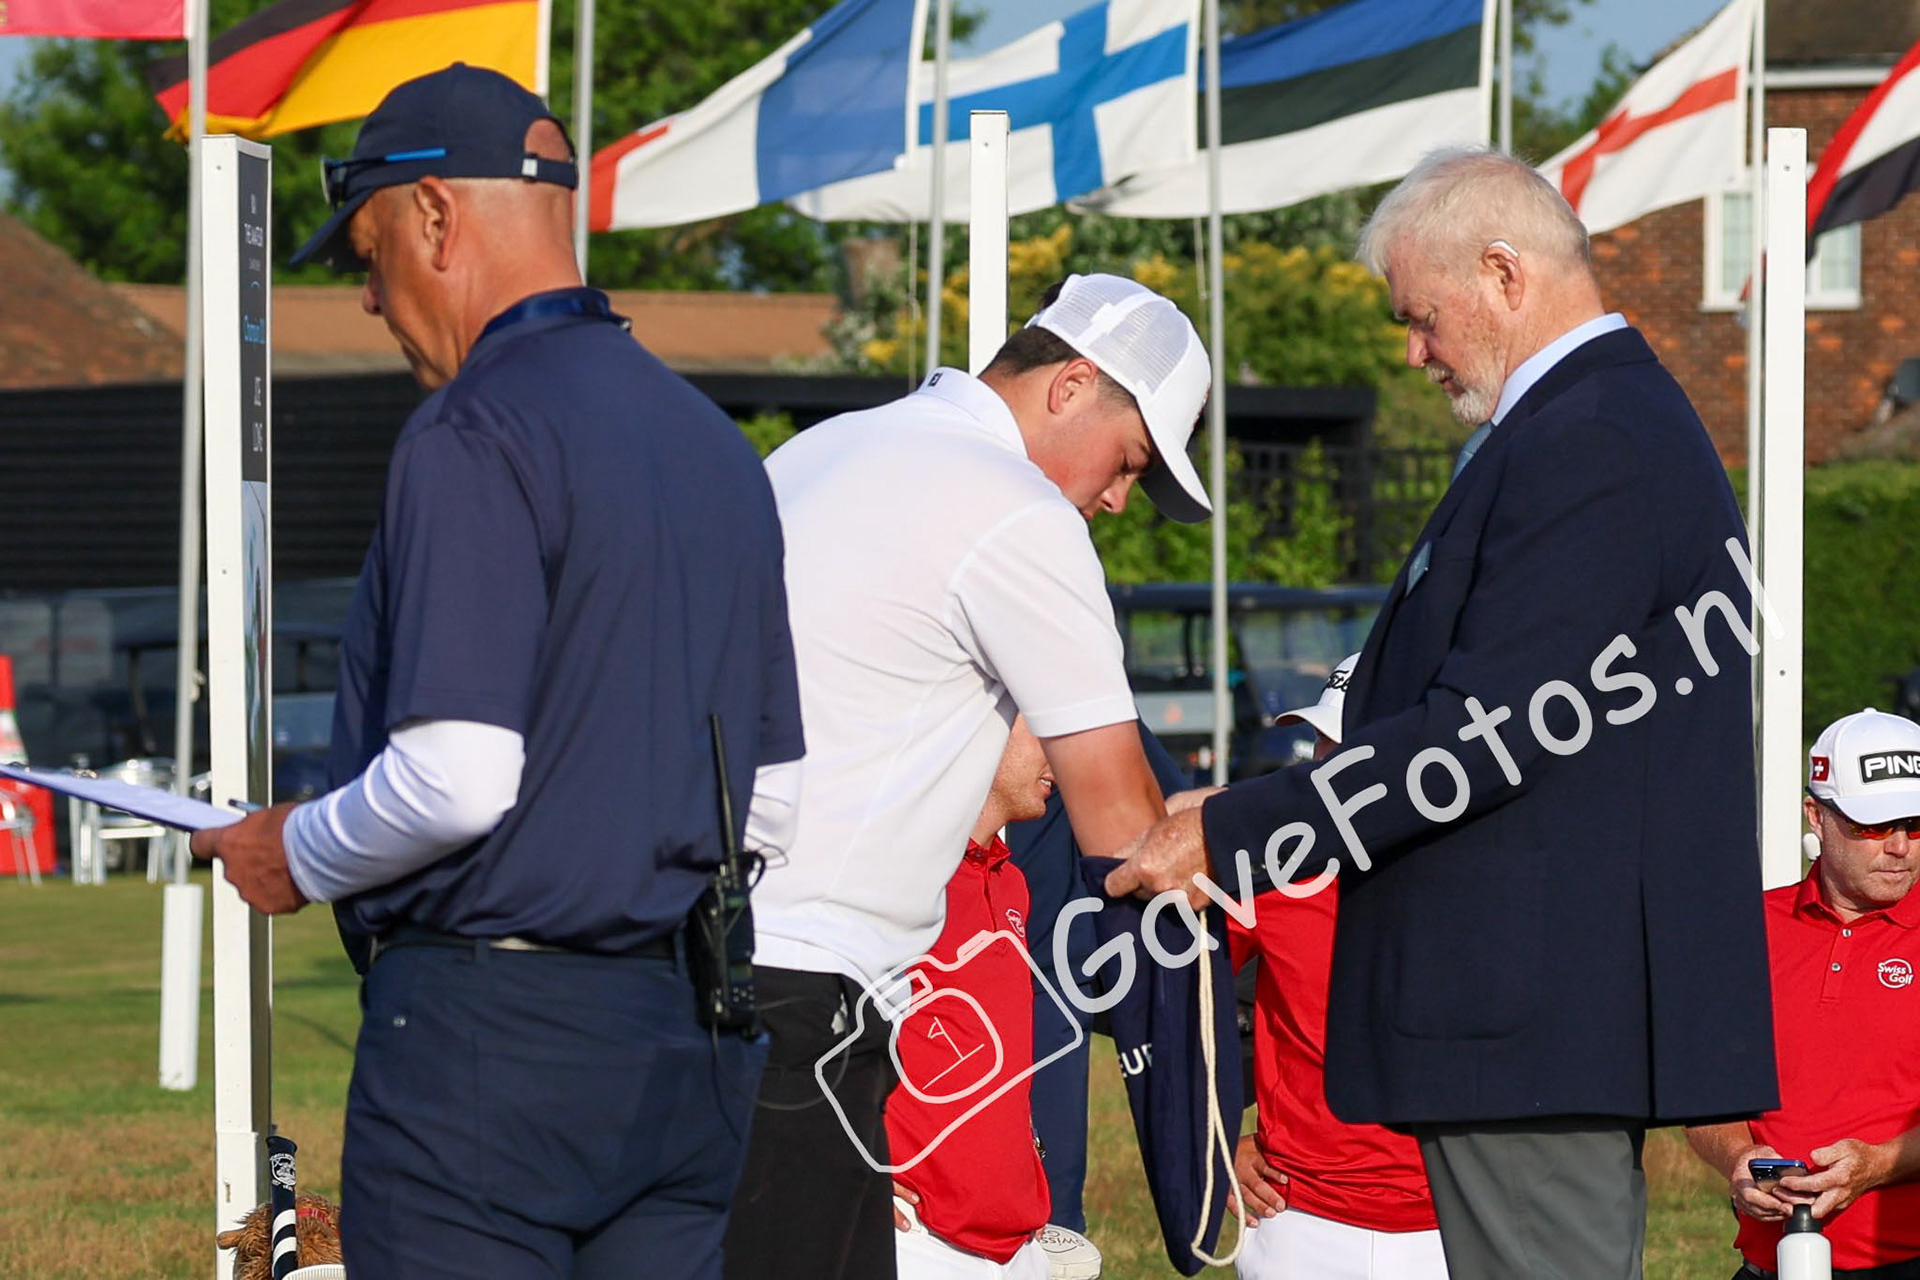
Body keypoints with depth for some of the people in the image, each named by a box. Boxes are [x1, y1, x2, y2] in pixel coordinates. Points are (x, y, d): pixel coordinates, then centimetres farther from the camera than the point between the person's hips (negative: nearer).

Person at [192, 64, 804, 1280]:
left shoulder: (477, 434, -12)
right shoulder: (720, 444, 14)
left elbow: (455, 779, -19)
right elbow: (775, 795, 17)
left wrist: (298, 858, -2)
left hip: (490, 1032, -8)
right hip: (696, 1041, 8)